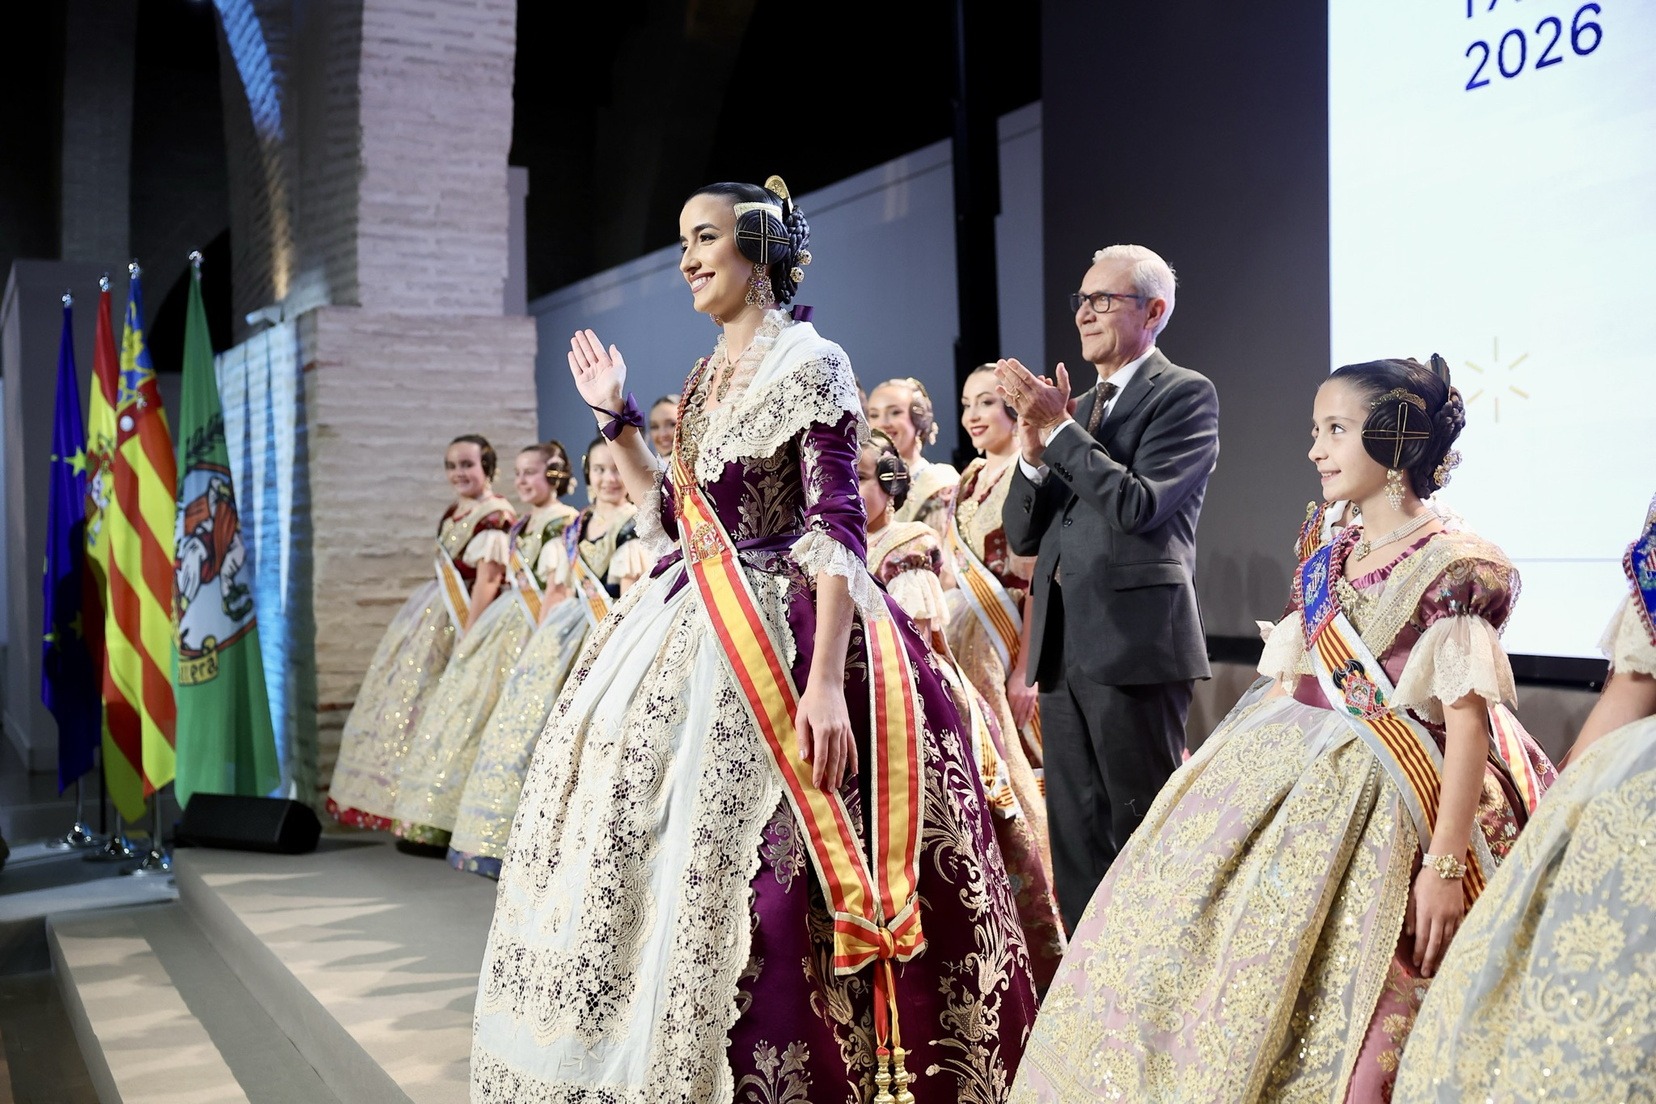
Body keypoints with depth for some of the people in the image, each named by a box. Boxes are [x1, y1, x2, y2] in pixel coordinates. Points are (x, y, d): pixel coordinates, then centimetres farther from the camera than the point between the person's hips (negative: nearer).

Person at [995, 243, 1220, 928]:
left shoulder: (1184, 394, -2)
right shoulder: (1076, 406, 18)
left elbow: (1138, 505, -17)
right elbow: (1021, 537, 13)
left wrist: (1060, 430, -15)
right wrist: (1033, 456, -4)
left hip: (1135, 643, -7)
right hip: (1062, 647, 7)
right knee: (1076, 839, 11)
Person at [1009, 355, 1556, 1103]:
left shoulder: (1454, 567, -10)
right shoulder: (1323, 566, 11)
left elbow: (1467, 721, -14)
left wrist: (1445, 865, -17)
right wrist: (1230, 779, 12)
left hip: (1373, 806, -7)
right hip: (1282, 779, 7)